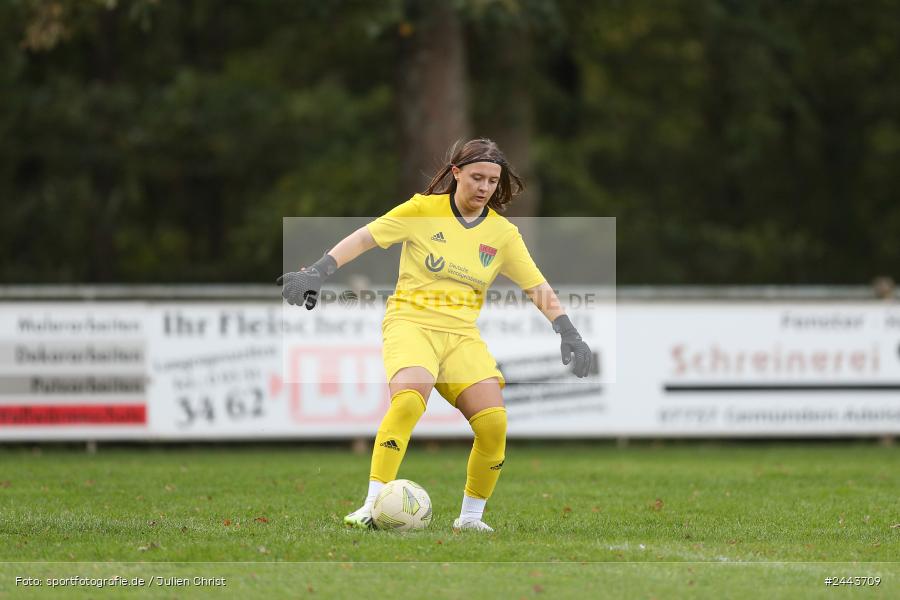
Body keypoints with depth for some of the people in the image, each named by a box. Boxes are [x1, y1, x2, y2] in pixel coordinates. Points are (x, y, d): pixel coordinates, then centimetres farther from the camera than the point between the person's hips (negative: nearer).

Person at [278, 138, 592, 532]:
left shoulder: (503, 233, 7)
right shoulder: (423, 210, -2)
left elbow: (537, 287, 10)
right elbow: (365, 237, -5)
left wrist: (569, 334, -2)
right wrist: (317, 273, -16)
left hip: (462, 333, 4)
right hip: (411, 321, -4)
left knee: (493, 422, -14)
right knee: (409, 398, -33)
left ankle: (471, 517, 8)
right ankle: (373, 507, -32)